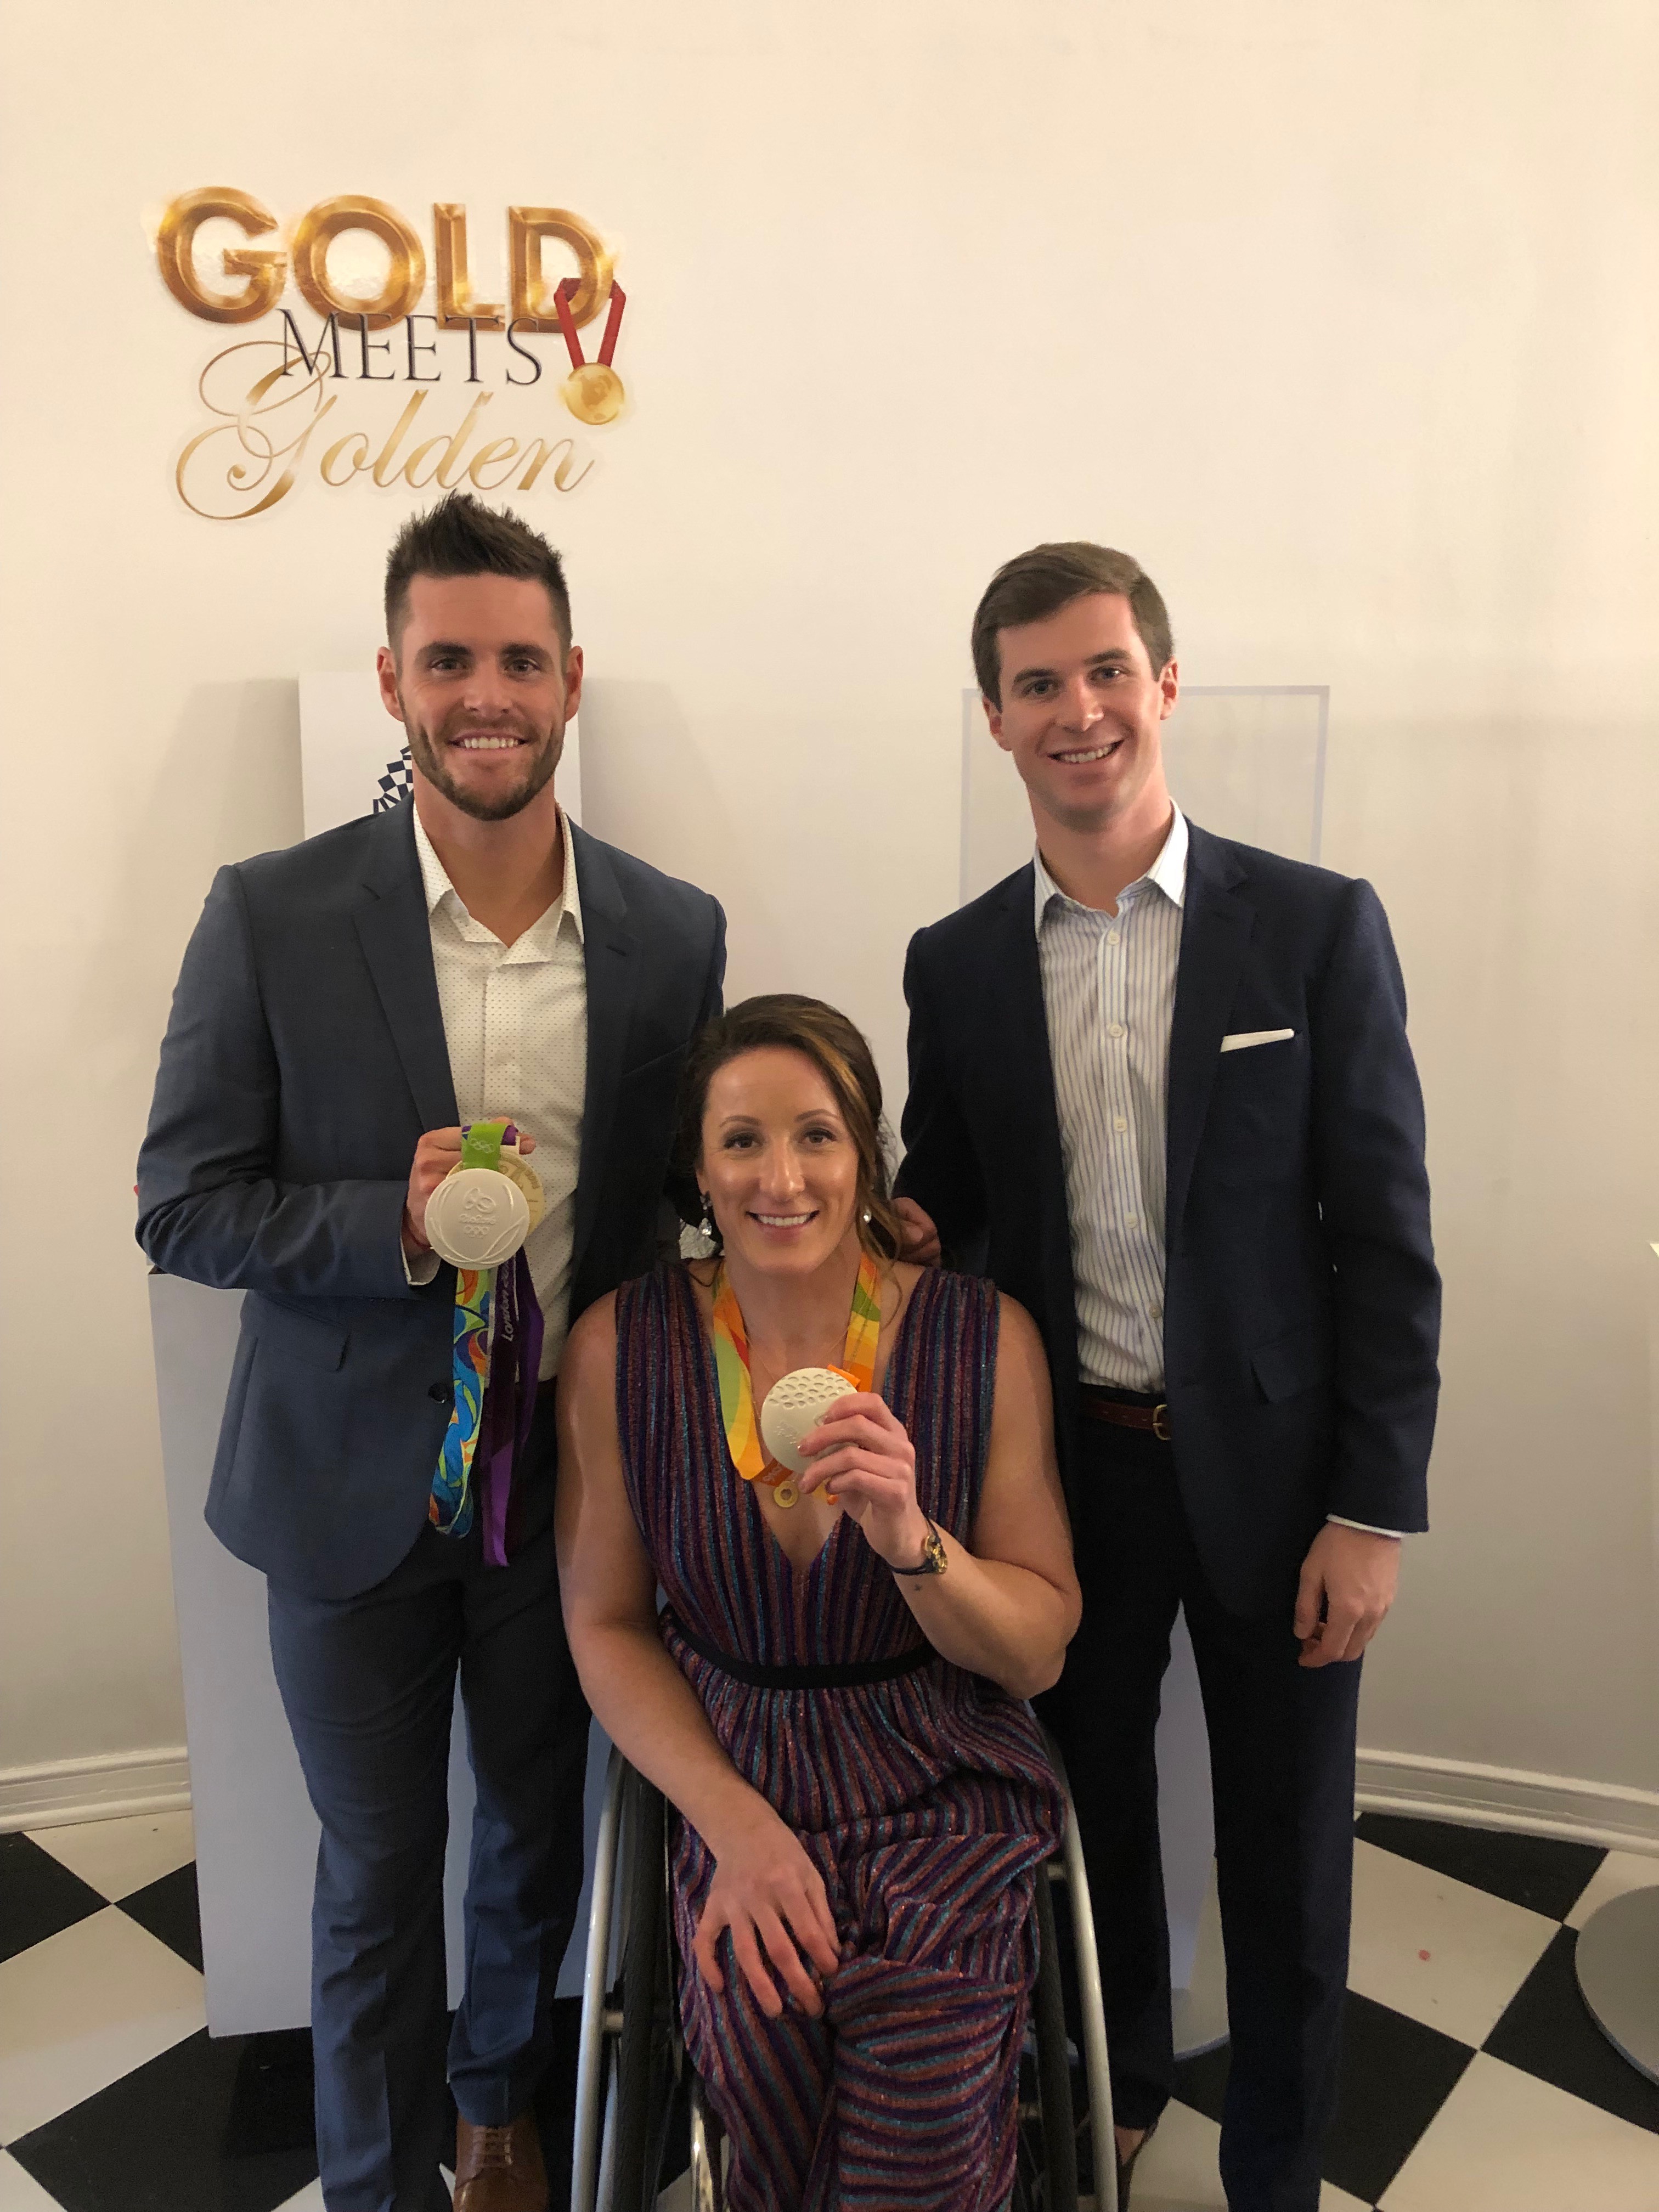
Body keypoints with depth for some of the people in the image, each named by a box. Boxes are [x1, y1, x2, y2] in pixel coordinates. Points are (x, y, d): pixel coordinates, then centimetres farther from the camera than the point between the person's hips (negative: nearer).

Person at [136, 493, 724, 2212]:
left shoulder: (674, 932, -5)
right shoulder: (273, 915, -12)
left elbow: (681, 1189, 3)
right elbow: (181, 1204, -9)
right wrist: (392, 1228, -26)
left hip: (571, 1475, 3)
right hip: (356, 1480, -2)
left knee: (541, 1837, 23)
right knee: (376, 1875, 17)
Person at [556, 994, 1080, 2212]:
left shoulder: (984, 1337, -7)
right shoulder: (622, 1346, -6)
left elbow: (1040, 1649, -3)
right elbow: (606, 1623, 1)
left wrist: (910, 1541, -23)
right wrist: (733, 1825, -12)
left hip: (947, 1788, 0)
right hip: (734, 1780, 1)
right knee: (766, 2043, -25)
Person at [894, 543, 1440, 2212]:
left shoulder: (1317, 927, -8)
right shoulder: (955, 963, 0)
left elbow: (1384, 1238, -8)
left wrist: (1374, 1509, -9)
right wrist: (899, 1229, -15)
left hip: (1272, 1466, -2)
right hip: (1063, 1463, 2)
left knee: (1283, 1850, 15)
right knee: (1094, 1814, 21)